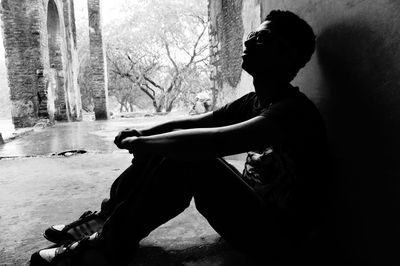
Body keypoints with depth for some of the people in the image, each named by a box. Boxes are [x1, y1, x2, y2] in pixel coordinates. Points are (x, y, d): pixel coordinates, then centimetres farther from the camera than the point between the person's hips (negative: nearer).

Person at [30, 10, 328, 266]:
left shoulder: (293, 110, -23)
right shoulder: (255, 101, 5)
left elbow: (212, 142, -35)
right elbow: (194, 122, 8)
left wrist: (142, 144, -21)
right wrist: (143, 135, -6)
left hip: (280, 233, -7)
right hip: (253, 208, 8)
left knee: (189, 158, -27)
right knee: (172, 148, -3)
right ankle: (106, 220, 4)